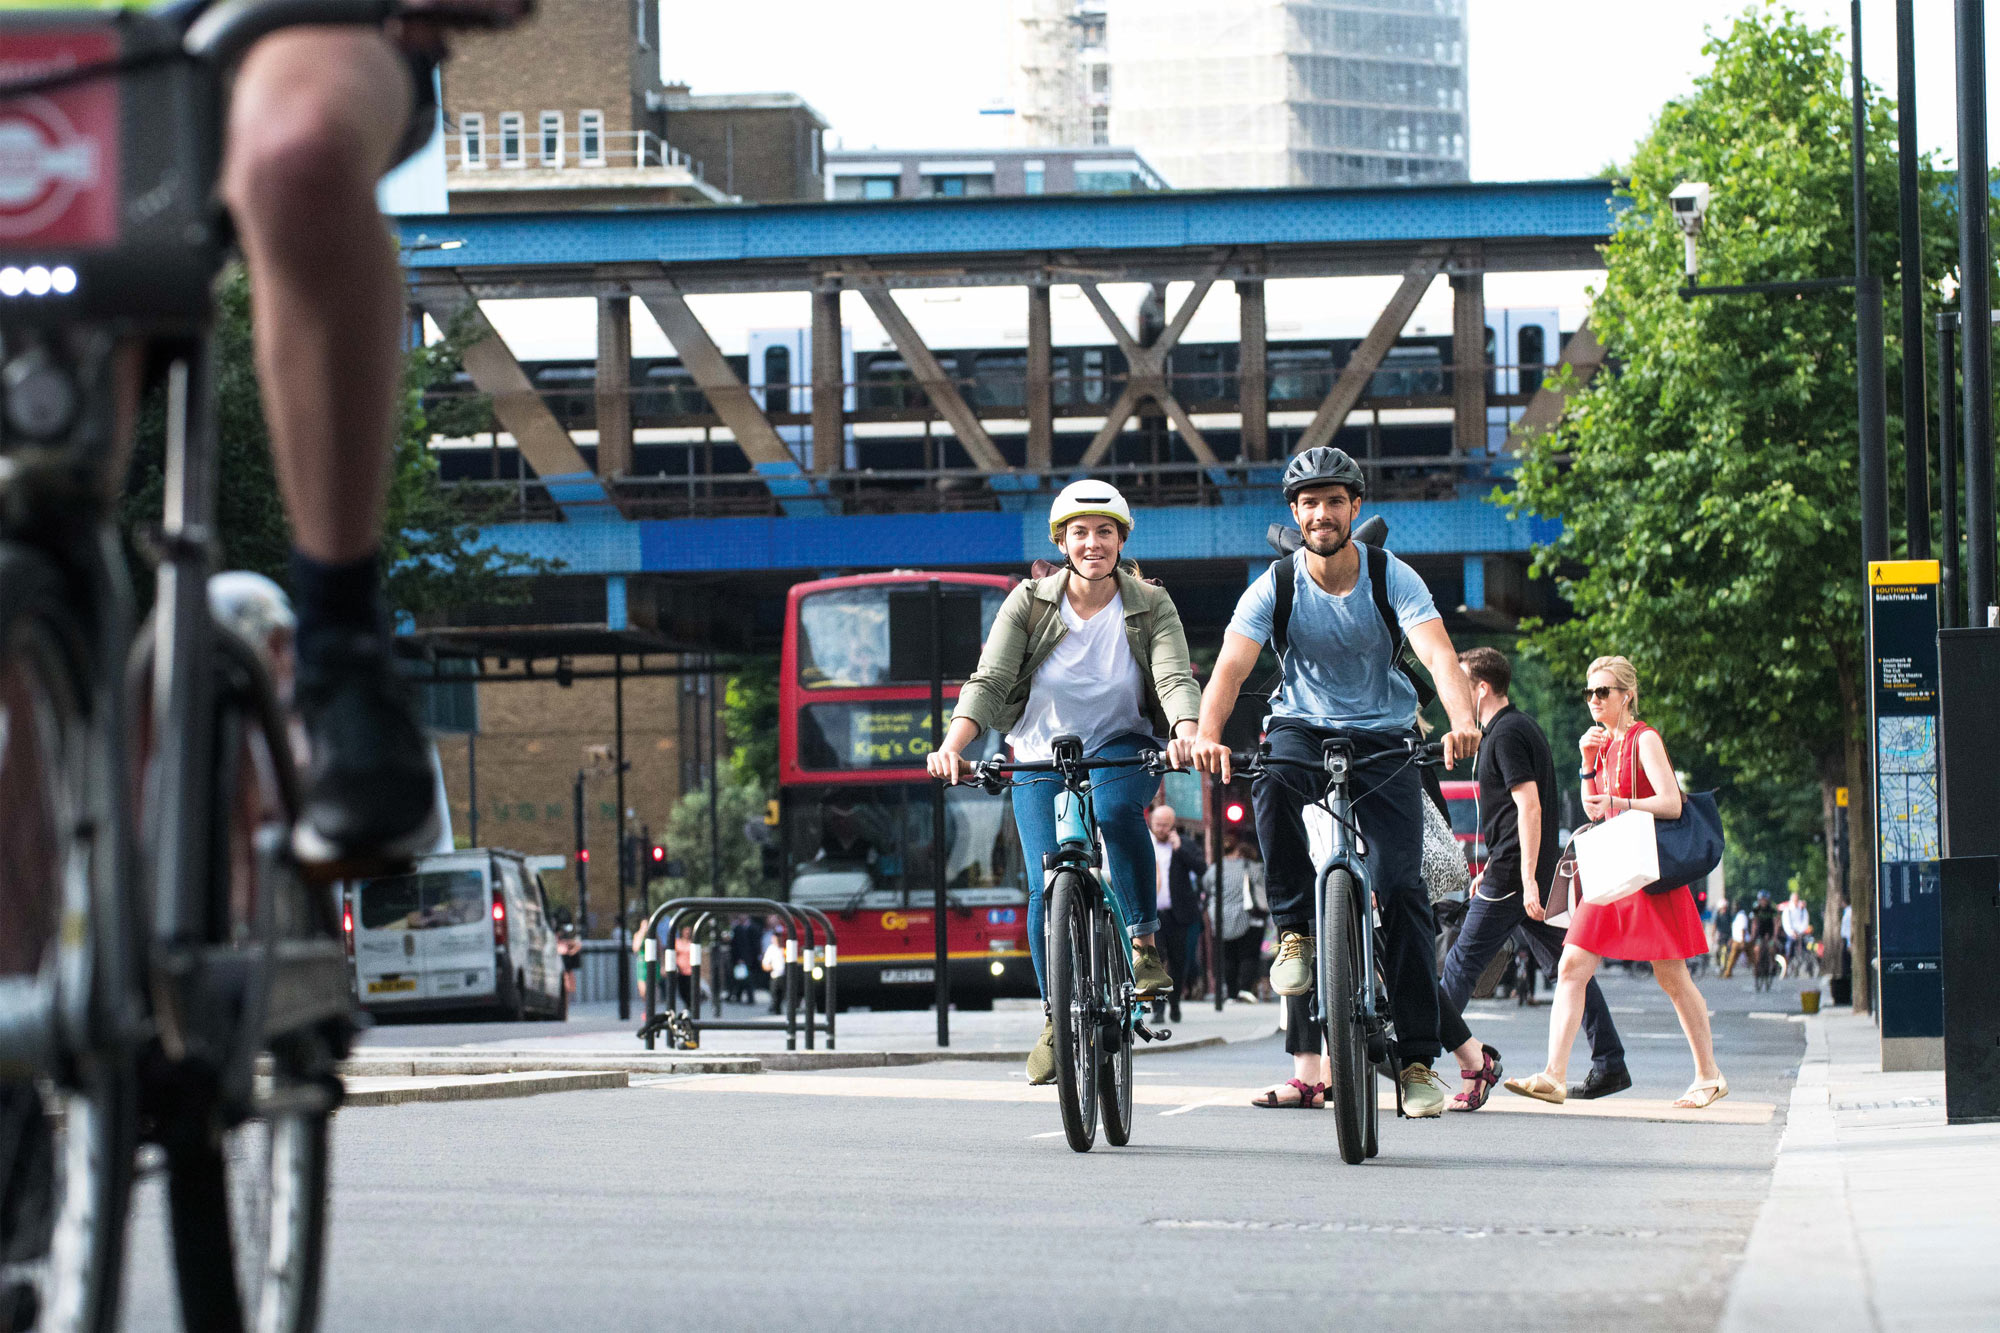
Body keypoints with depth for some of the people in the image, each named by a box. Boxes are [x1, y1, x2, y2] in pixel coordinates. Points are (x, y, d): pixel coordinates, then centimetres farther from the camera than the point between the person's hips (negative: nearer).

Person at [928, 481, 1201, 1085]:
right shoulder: (1029, 603, -10)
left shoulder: (1150, 606, -10)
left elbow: (1175, 679, -23)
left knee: (1116, 810, -36)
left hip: (1120, 747, -1)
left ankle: (1145, 945, -19)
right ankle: (1056, 1020, 8)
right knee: (1048, 890, -11)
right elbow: (989, 681, -19)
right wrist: (952, 746, -36)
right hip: (1042, 756, 1)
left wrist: (1188, 734, -45)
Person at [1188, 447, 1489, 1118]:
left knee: (1401, 887, -11)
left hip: (1384, 737, 0)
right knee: (1272, 782, -37)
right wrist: (1207, 734, -42)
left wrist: (1462, 722, -46)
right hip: (1304, 728, 0)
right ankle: (1296, 930, -19)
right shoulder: (1275, 586, -10)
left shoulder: (1392, 579, -11)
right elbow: (1231, 665, -22)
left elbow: (1439, 654, -26)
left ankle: (1418, 1057, -5)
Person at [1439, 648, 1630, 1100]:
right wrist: (1491, 870, 28)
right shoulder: (1521, 727, 19)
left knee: (1463, 961, -6)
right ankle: (1610, 1065, 4)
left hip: (1515, 874, -10)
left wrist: (1527, 879, -25)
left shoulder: (1506, 735, -11)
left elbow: (1529, 807, -20)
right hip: (1535, 873, 10)